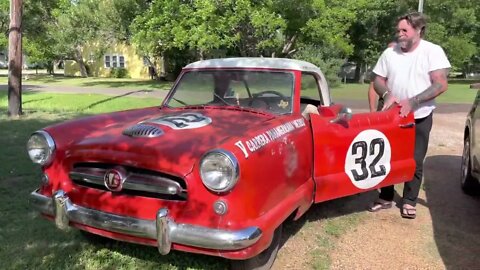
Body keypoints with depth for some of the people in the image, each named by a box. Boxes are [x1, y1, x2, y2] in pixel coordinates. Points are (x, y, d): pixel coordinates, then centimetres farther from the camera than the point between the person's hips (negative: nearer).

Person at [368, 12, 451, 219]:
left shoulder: (433, 51, -10)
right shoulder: (389, 53, 0)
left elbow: (441, 84, -16)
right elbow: (378, 81, 5)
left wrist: (412, 102, -26)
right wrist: (387, 94, -17)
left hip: (420, 117, -3)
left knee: (415, 161, 4)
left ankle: (409, 201, 18)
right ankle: (386, 197, 22)